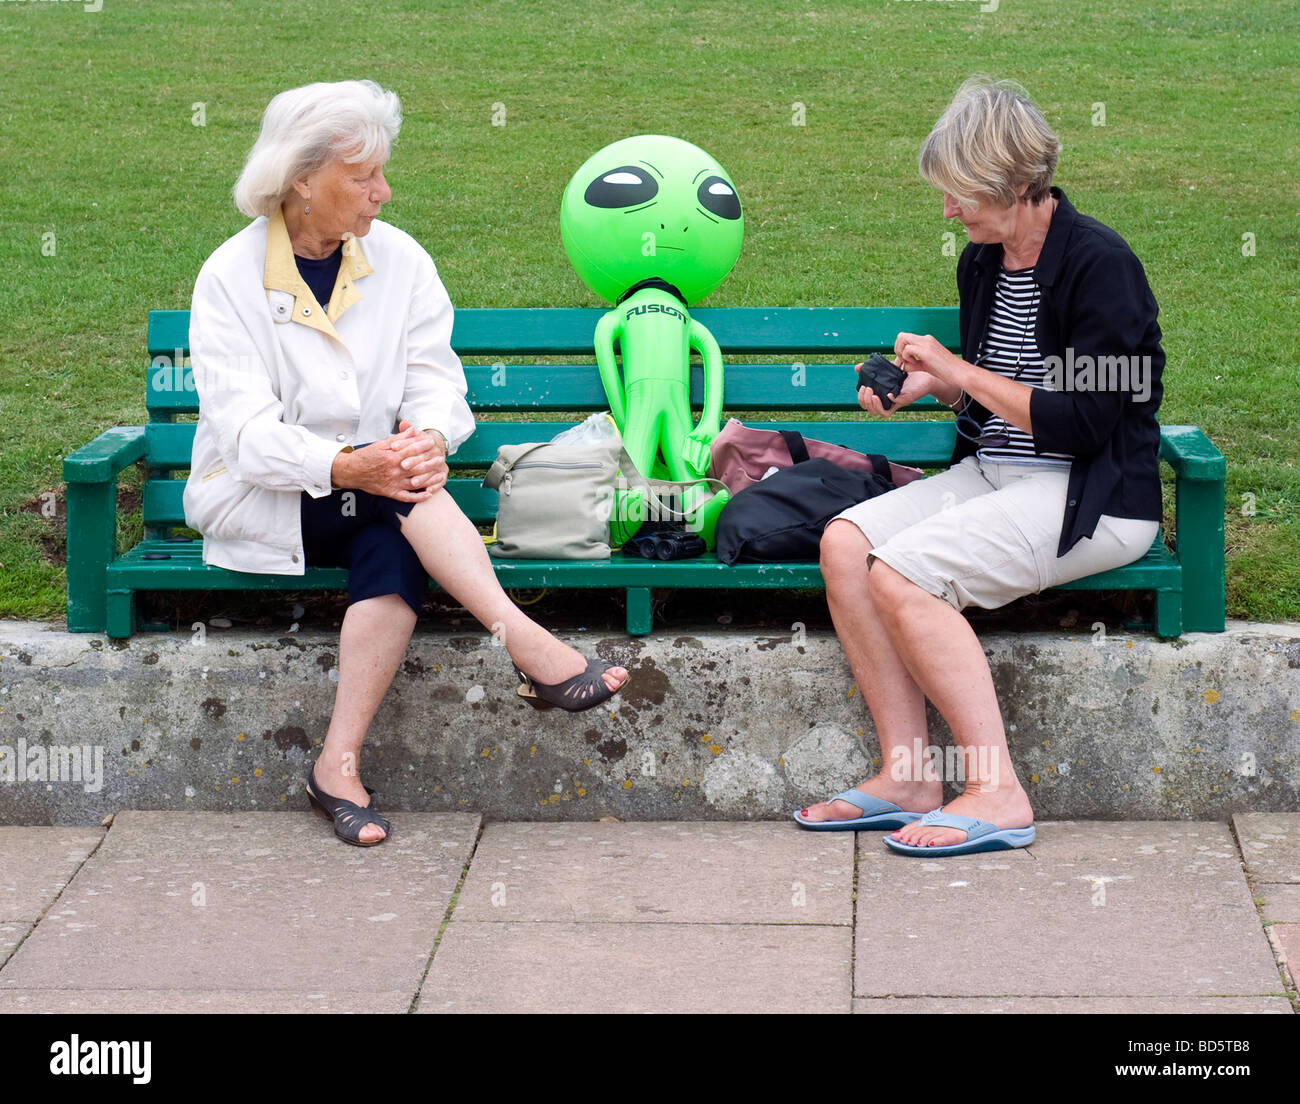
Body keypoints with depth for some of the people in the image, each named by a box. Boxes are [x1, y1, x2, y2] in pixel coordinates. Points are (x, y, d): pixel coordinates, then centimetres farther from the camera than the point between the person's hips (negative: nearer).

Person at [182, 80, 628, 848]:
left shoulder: (399, 259, 5)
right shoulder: (230, 279, -7)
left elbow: (436, 374, -2)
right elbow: (243, 425, -17)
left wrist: (429, 438, -26)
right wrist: (346, 467, -34)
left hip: (371, 496, 3)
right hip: (258, 499, -3)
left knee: (397, 545, -33)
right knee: (395, 494, -33)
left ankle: (341, 763, -35)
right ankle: (529, 646, -40)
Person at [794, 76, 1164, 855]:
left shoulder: (1099, 265, -15)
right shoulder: (983, 263, 11)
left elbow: (1084, 423, -19)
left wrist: (959, 371, -15)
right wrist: (929, 385, 3)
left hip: (1093, 499, -9)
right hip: (992, 475, 9)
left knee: (901, 574, -26)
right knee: (845, 543, -13)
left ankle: (997, 795, -19)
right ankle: (909, 774, -11)